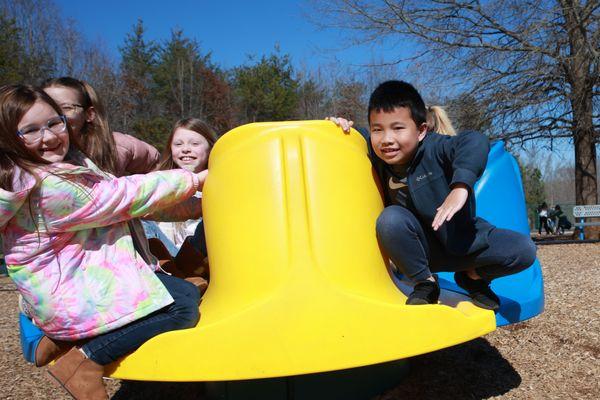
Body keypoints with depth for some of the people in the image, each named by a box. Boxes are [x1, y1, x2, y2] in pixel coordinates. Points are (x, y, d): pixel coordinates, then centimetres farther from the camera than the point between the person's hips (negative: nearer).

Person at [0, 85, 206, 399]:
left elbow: (123, 200, 6)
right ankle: (85, 359, -5)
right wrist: (194, 180, -11)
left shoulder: (73, 162, 7)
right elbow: (125, 196, -20)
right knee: (182, 305, -16)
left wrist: (200, 206, -1)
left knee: (186, 290, 13)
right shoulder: (42, 184, -22)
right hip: (68, 293, -10)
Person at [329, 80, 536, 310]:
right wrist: (344, 129, -12)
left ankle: (473, 276, 12)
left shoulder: (434, 148, -23)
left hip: (463, 238, -1)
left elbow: (475, 142, -43)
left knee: (524, 251, -19)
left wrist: (460, 187, -56)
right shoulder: (377, 158, -11)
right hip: (422, 250, 2)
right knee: (391, 218, -30)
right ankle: (425, 282, -8)